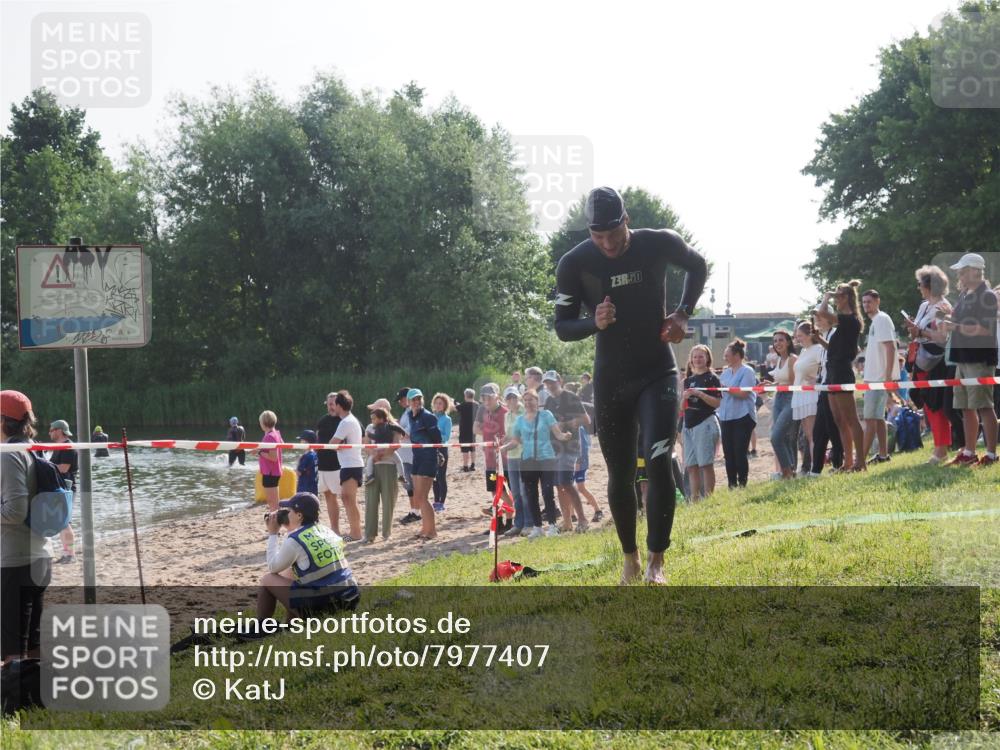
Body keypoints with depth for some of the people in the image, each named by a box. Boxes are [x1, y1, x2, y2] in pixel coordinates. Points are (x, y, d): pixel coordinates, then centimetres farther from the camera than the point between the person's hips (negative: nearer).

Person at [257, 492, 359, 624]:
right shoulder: (328, 532, 10)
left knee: (268, 579, 11)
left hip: (320, 606, -7)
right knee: (290, 573, 29)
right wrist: (291, 529, 25)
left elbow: (273, 567, 3)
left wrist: (272, 534, 10)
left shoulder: (295, 539, -12)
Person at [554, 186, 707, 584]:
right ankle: (630, 558, 28)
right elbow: (562, 327, -5)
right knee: (620, 474, 9)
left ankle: (656, 561, -10)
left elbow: (697, 266, 12)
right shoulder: (575, 263, -12)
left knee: (658, 462, -18)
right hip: (611, 381, 1)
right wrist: (594, 323, -27)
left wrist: (682, 314, -3)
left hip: (658, 374, -1)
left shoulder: (659, 243, -11)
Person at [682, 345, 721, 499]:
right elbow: (682, 406, 17)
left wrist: (700, 394, -19)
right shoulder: (688, 380, 17)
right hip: (689, 424, 6)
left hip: (705, 423, -6)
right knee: (691, 466, 4)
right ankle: (694, 498, 7)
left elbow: (717, 403, -10)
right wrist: (684, 397, -4)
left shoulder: (712, 378, -1)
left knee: (706, 463, -7)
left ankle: (708, 498, -4)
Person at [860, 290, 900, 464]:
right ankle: (883, 454, 14)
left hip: (880, 377, -10)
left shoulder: (882, 319, -11)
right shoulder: (875, 321, 18)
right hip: (874, 377, 10)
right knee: (877, 417, 11)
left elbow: (890, 347, -18)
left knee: (870, 417, -9)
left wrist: (888, 375, -22)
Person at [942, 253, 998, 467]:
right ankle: (968, 453, 17)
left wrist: (956, 327, -19)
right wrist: (950, 322, 6)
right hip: (963, 358, 9)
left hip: (979, 359, -9)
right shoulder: (964, 295, 17)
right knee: (966, 407, 11)